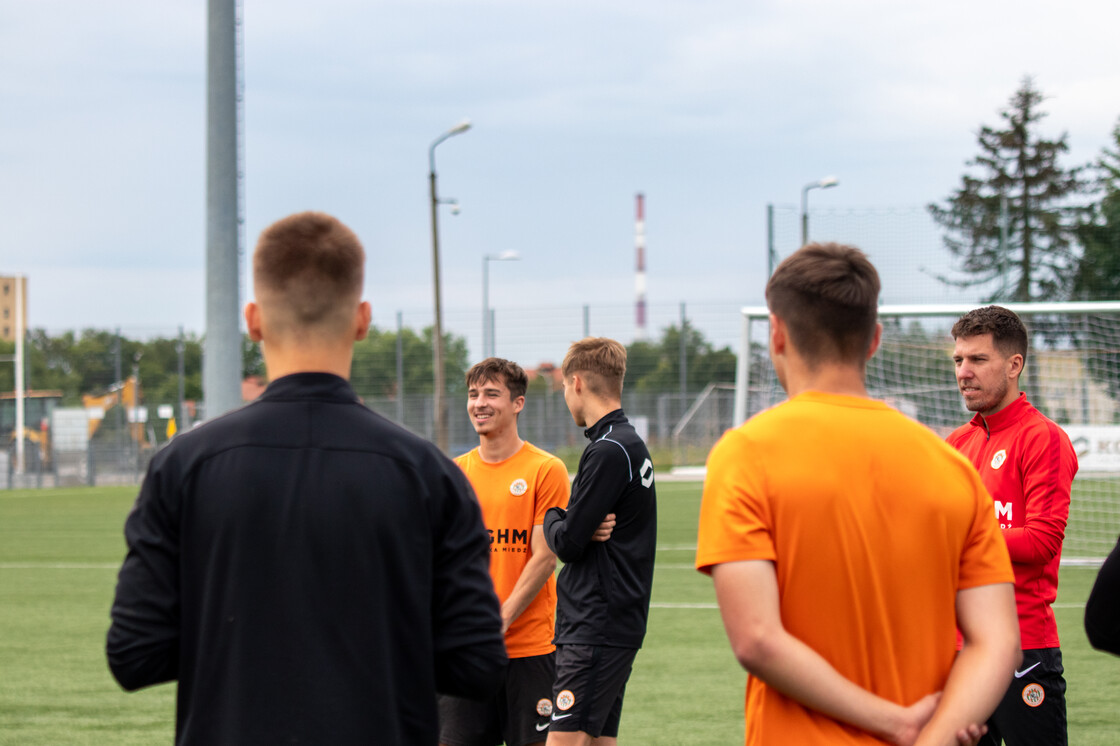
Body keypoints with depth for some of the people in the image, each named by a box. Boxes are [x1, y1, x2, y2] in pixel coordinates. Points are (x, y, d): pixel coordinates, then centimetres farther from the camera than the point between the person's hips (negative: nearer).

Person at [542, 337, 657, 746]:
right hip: (616, 624, 10)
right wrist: (584, 528, -7)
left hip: (597, 630, -10)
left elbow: (566, 542, -14)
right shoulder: (630, 444, 16)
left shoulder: (609, 451, -15)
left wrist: (552, 520, 6)